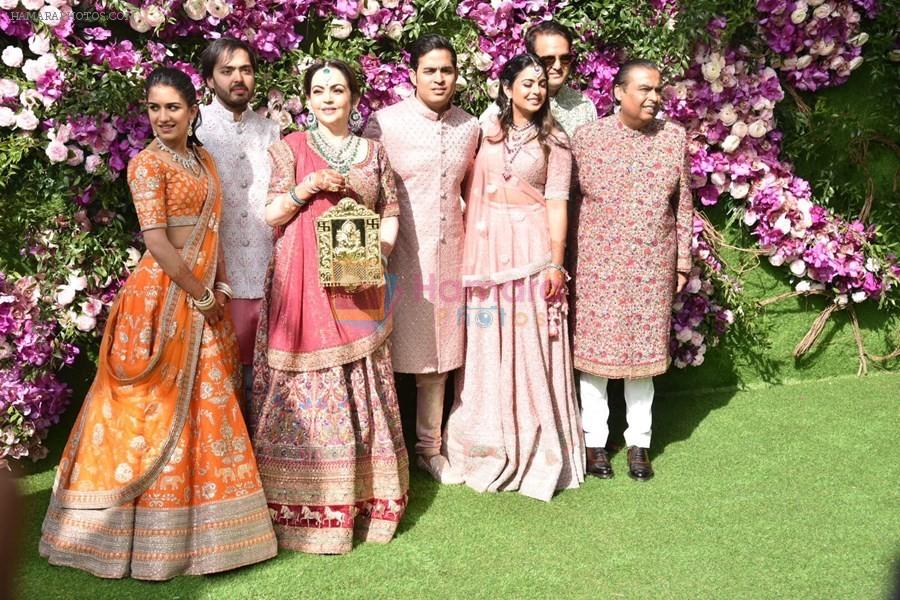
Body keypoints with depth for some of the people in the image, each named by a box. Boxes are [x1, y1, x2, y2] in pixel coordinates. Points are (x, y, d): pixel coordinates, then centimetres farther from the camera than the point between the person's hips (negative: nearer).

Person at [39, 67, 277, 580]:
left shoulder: (203, 159, 13)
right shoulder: (148, 163, -11)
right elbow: (158, 242, -18)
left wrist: (220, 285, 6)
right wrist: (200, 295, -14)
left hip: (203, 297, 8)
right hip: (163, 297, -8)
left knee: (207, 401, 14)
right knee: (160, 406, -1)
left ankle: (197, 518, 29)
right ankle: (147, 533, 13)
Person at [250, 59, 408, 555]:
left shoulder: (373, 152, 13)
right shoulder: (290, 148, 5)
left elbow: (390, 214, 13)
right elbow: (271, 215, 1)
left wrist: (379, 253, -5)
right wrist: (307, 188, -13)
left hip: (357, 286, 3)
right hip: (303, 286, -2)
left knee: (361, 386, 4)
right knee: (307, 386, -3)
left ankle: (363, 495, 16)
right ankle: (303, 505, 6)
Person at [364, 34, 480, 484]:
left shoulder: (470, 127, 7)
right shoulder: (384, 123, -9)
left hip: (448, 250, 5)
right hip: (399, 252, -4)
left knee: (439, 349, 11)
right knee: (391, 348, 1)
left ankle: (429, 446, 23)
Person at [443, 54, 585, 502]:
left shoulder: (553, 141, 2)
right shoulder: (486, 133, 8)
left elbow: (556, 203, -3)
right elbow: (472, 192, 10)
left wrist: (556, 262, -10)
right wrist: (467, 249, 5)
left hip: (531, 245, -2)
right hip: (487, 246, 3)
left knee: (530, 343, 0)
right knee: (487, 345, 8)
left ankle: (535, 448, 13)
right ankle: (488, 443, 23)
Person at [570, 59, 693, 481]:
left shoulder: (674, 137, 3)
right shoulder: (587, 137, -3)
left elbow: (684, 205, 8)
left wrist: (683, 260, 6)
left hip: (652, 265, 2)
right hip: (599, 263, -1)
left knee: (643, 349, 9)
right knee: (595, 347, 5)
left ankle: (639, 442, 22)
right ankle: (595, 441, 19)